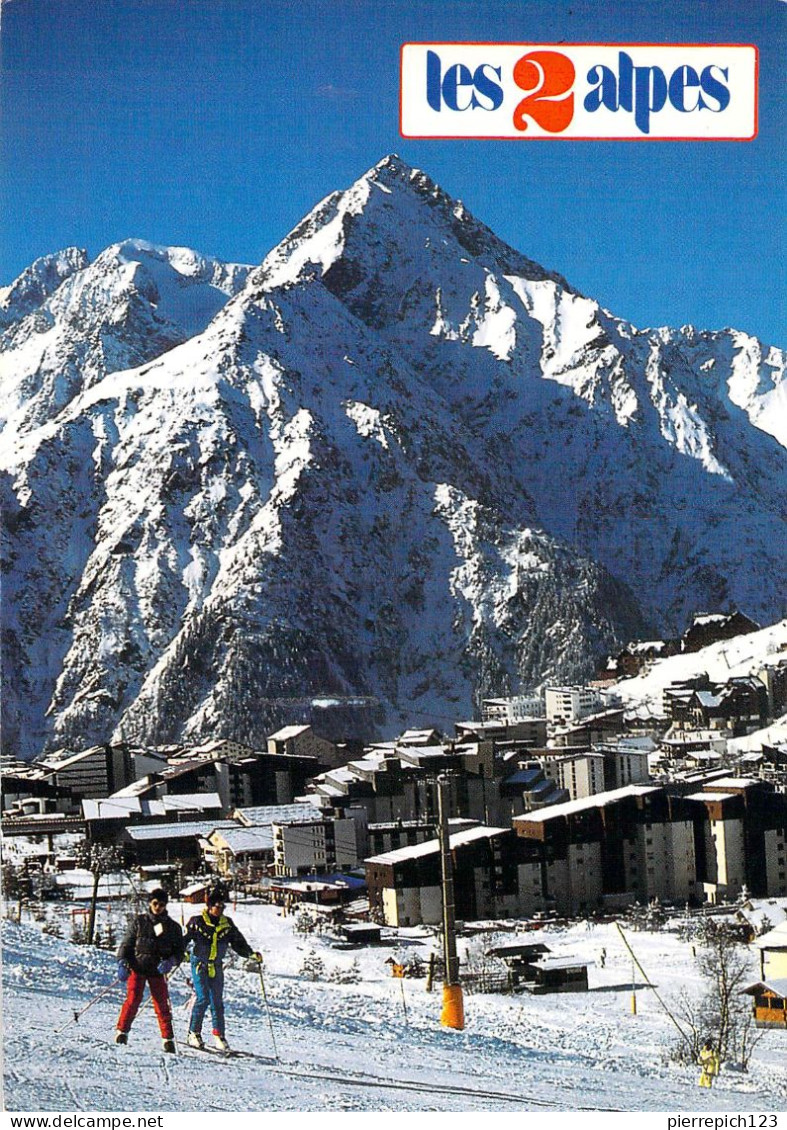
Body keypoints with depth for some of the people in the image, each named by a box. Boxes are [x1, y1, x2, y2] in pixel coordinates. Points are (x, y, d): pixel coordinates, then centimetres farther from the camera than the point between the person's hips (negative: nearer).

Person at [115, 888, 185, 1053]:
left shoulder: (172, 927, 6)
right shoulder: (139, 922, 5)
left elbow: (180, 951, 9)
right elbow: (127, 943, 7)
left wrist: (170, 962, -10)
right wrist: (122, 964, -5)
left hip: (157, 971, 1)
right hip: (137, 967, -1)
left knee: (162, 1004, -2)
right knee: (133, 999, -12)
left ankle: (168, 1038, 2)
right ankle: (122, 1030, 2)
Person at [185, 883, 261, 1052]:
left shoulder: (227, 924, 6)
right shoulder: (197, 922, -5)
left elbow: (238, 943, 10)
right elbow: (184, 939, -5)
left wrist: (252, 954, -4)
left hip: (217, 968, 4)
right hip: (200, 965, -4)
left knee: (217, 1002, 3)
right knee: (202, 998, -13)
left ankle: (219, 1035, 9)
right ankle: (193, 1034, -3)